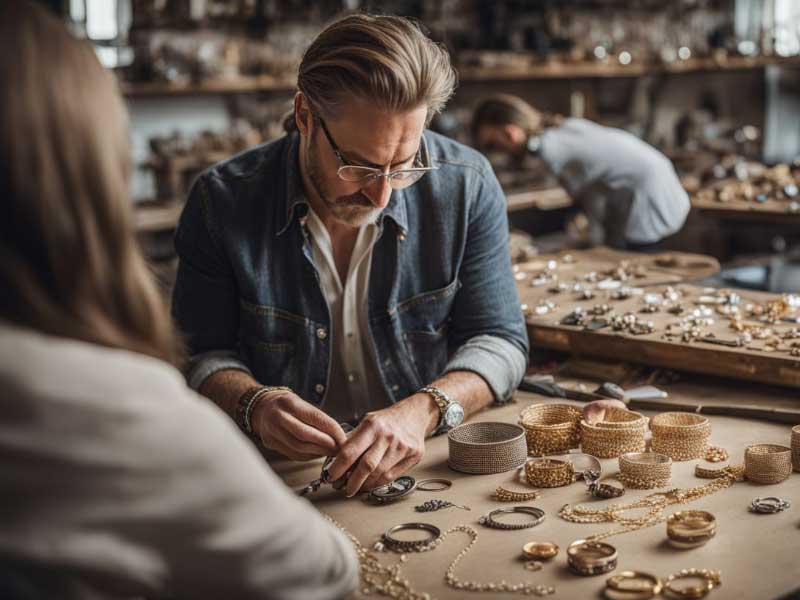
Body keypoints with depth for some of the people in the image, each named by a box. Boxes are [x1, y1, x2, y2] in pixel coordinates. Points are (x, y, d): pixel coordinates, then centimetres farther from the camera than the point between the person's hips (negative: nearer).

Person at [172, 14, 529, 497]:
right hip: (282, 473, 1)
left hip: (433, 457, 0)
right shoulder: (222, 202, -10)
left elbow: (498, 340, -3)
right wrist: (254, 404, -22)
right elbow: (206, 356, 0)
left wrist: (424, 411, -21)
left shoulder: (468, 187, -8)